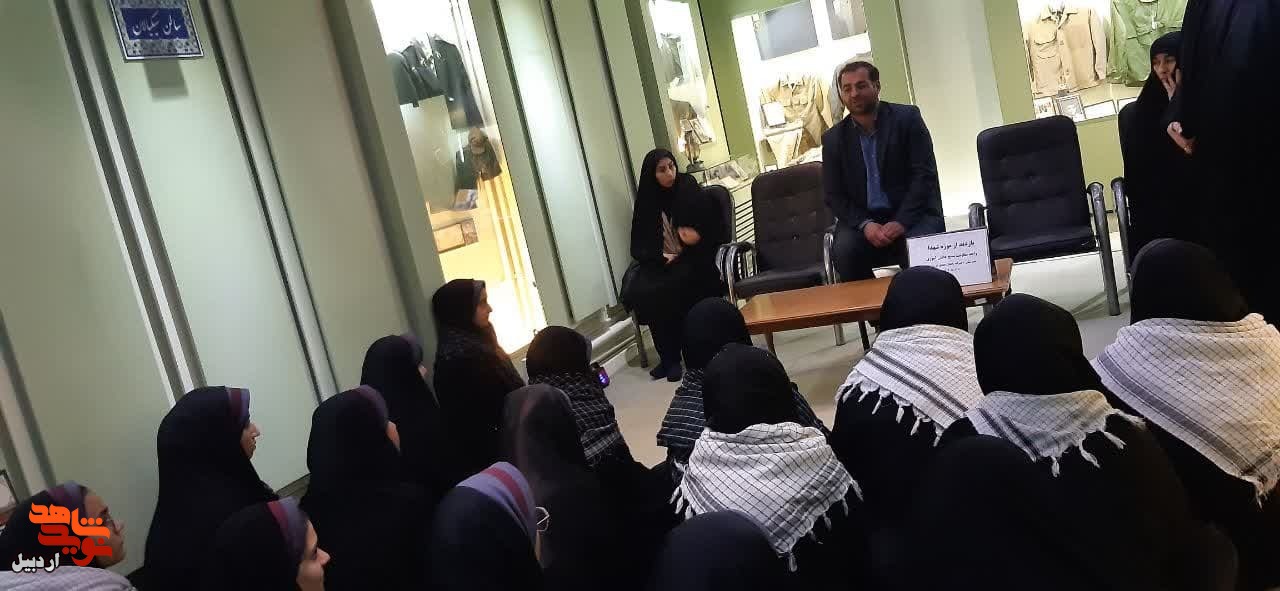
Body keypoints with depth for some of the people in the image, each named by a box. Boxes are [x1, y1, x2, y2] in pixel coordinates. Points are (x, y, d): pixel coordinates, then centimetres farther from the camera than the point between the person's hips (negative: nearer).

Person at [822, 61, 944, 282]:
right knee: (845, 251, -28)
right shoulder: (833, 139, 8)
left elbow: (924, 175, -5)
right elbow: (833, 195, 5)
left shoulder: (907, 117, 1)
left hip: (912, 215, -1)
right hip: (862, 220, 2)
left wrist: (901, 222, -17)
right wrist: (864, 224, -13)